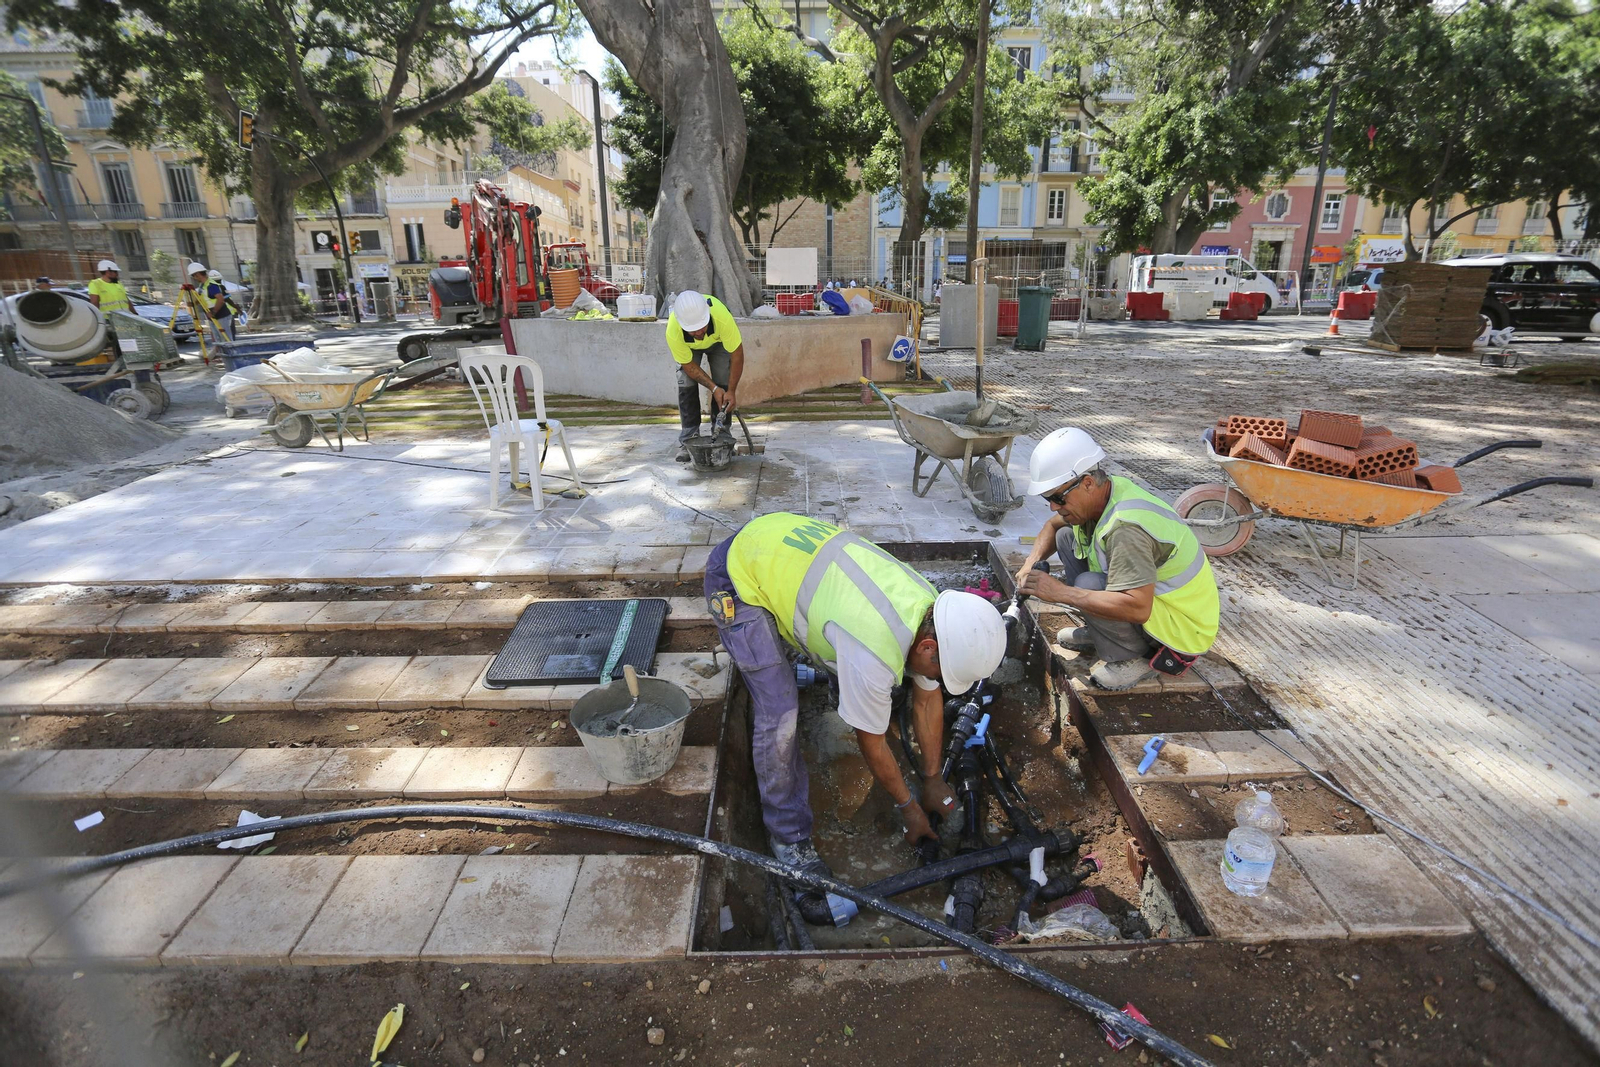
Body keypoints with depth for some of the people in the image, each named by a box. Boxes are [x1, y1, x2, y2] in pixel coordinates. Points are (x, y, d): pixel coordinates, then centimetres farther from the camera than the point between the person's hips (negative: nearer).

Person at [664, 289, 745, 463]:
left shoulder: (722, 316, -45)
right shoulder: (673, 332, -41)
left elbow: (737, 354, -31)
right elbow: (689, 366, -25)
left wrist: (731, 391, -31)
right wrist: (713, 388, -30)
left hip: (718, 340, 0)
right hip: (687, 346, 0)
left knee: (723, 383, -12)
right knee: (686, 385, -14)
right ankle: (688, 440, -3)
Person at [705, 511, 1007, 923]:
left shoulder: (936, 612, -9)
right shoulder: (876, 654, -33)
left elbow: (928, 699, 8)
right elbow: (873, 745, -15)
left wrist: (933, 780, 16)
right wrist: (909, 806, 2)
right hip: (739, 575, -8)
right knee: (779, 712, -13)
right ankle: (791, 840, 5)